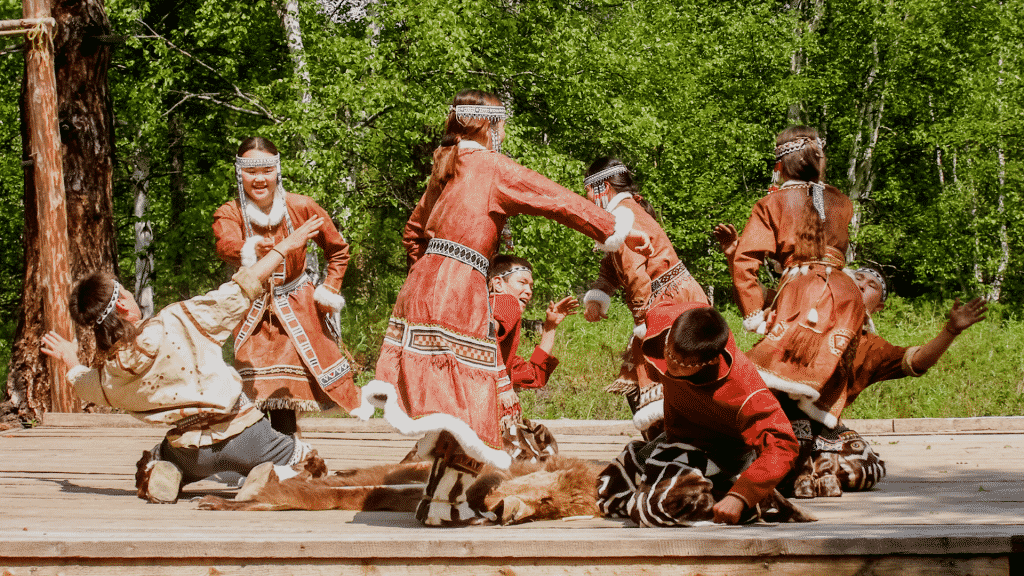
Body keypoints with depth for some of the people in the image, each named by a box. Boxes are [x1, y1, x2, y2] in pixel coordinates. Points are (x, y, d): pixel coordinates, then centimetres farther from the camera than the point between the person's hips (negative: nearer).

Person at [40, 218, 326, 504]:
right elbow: (240, 291, -14)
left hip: (191, 452, 3)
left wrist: (70, 360, 42)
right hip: (243, 435, -3)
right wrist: (284, 247, -4)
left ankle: (165, 476, 1)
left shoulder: (109, 375, -7)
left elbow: (82, 383, 19)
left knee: (149, 469, 36)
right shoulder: (175, 322, -19)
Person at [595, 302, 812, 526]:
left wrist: (740, 497, -48)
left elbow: (781, 446, -39)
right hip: (677, 439, 7)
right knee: (608, 489, 19)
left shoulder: (742, 387, -42)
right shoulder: (660, 326, -26)